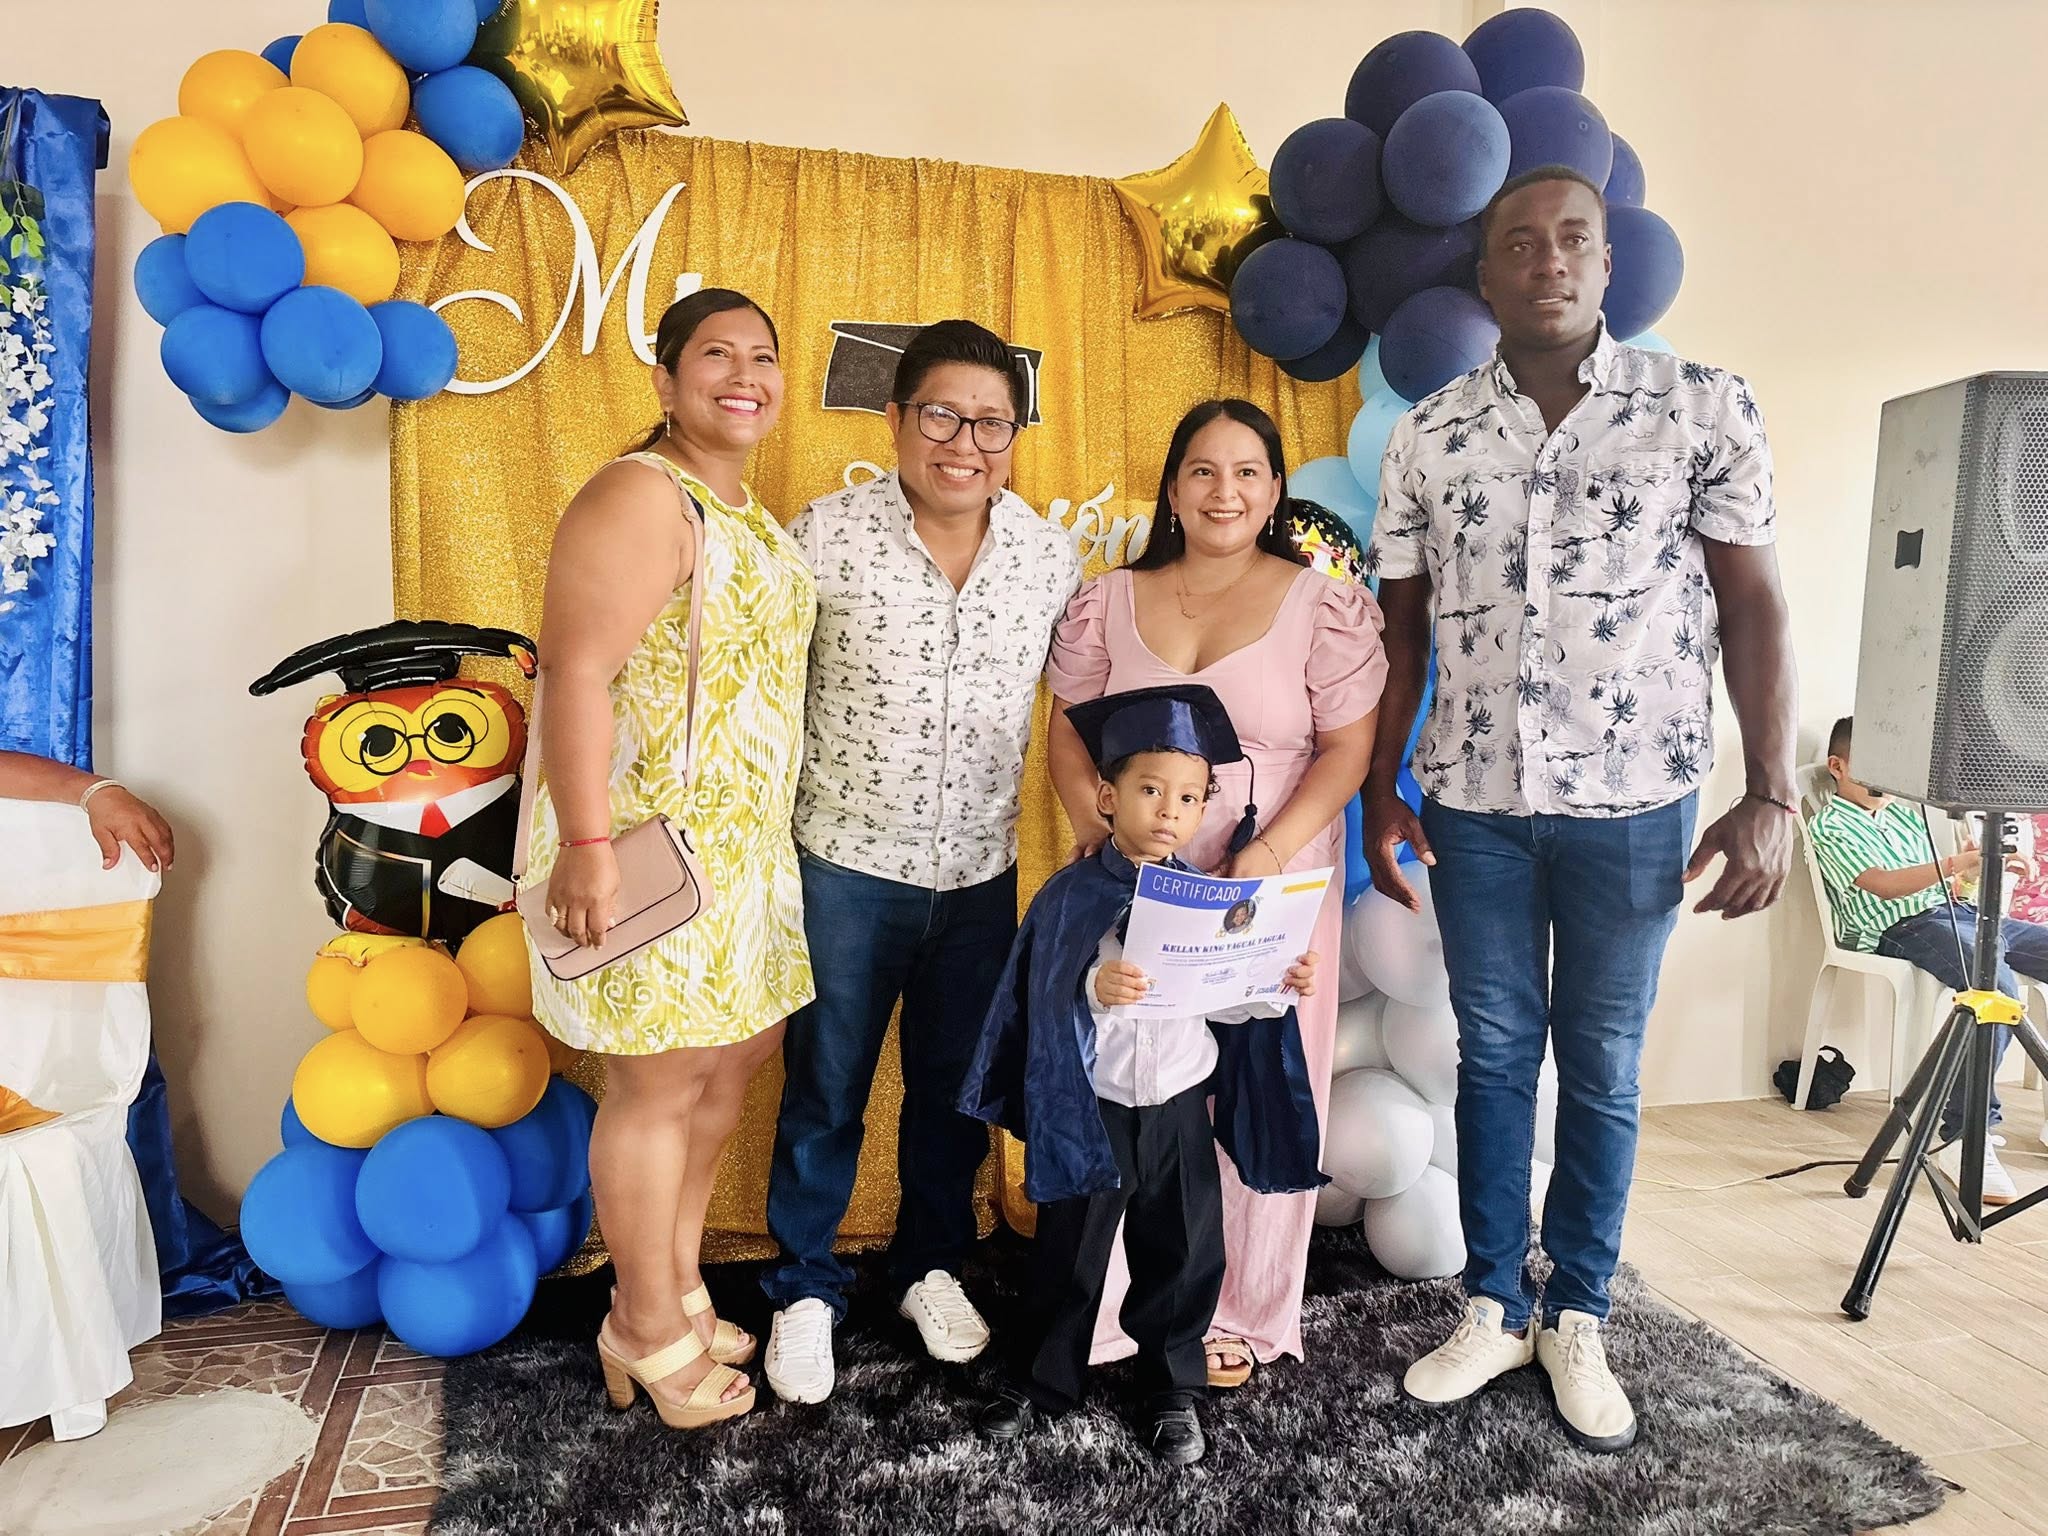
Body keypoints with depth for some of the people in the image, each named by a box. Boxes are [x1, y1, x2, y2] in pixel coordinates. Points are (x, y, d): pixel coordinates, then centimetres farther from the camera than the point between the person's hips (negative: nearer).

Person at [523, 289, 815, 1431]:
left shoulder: (752, 516, 16)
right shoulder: (643, 497, -14)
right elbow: (576, 669, -22)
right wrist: (587, 843, -26)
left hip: (740, 841, 10)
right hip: (649, 840, -9)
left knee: (738, 1055, 17)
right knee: (663, 1079, 2)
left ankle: (680, 1281, 36)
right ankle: (649, 1330, 22)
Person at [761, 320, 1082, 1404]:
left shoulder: (1050, 552, -1)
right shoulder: (829, 533, -11)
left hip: (981, 872, 3)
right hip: (846, 866, -3)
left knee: (954, 1088, 18)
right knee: (825, 1091, 11)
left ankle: (933, 1266, 40)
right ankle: (805, 1289, 32)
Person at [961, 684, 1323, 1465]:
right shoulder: (1072, 895, -12)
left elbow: (1225, 1000, 4)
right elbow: (1048, 1007, -19)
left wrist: (1280, 986, -13)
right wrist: (1094, 991, -38)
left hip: (1178, 1105, 3)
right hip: (1093, 1108, -2)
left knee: (1183, 1253, 14)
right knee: (1070, 1253, 14)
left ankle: (1174, 1388, 36)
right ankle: (1041, 1378, 36)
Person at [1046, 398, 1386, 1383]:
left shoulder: (1326, 607, -1)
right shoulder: (1108, 603, 7)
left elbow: (1347, 748, -4)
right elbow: (1069, 732, 8)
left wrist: (1269, 857, -16)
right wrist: (1097, 830, -9)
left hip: (1275, 887, -1)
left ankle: (1236, 1312, 26)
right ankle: (1115, 1301, 24)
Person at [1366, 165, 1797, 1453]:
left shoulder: (1705, 408, -2)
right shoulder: (1427, 438, 3)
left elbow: (1754, 606, -2)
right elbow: (1402, 626, 7)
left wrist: (1772, 795, -9)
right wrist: (1382, 792, 4)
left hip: (1635, 802, -1)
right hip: (1474, 801, 2)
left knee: (1603, 1068, 10)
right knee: (1494, 1056, 11)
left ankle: (1579, 1320, 27)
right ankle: (1493, 1309, 26)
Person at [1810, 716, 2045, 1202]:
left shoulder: (1904, 812, 25)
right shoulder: (1830, 825, -1)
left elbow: (1942, 883, 21)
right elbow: (1884, 886, -16)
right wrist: (1960, 862, -26)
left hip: (1955, 910, 8)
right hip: (1903, 929, -8)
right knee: (1997, 983, -35)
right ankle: (1964, 1139, -32)